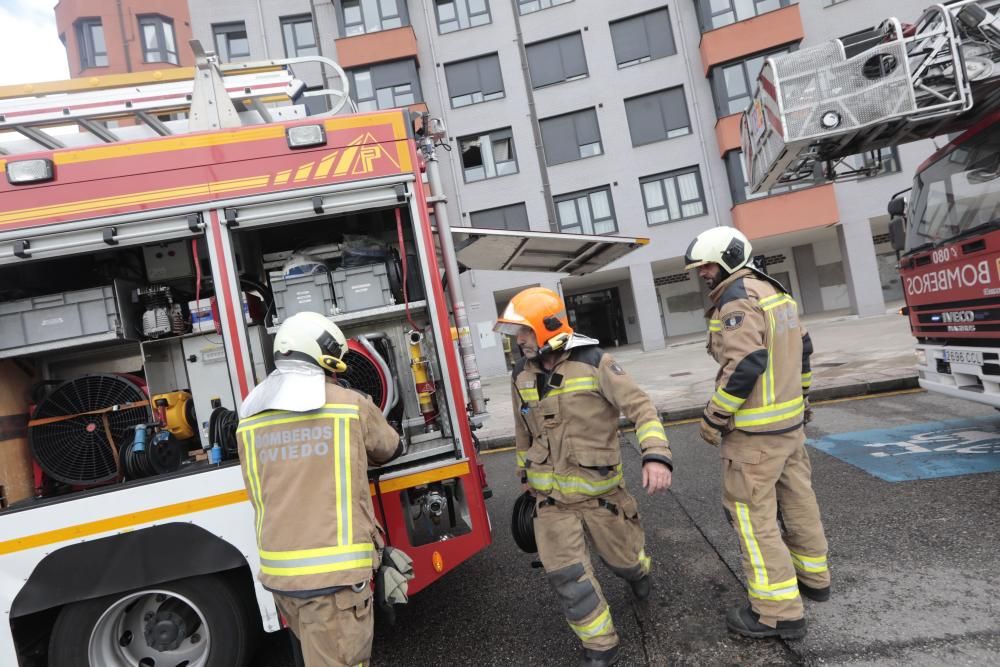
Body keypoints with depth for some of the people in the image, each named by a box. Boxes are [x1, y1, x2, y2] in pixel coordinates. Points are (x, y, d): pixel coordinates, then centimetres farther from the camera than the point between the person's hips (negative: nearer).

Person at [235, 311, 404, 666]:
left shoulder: (250, 420, 4)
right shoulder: (352, 405, -7)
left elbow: (259, 496, 12)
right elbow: (391, 450, 12)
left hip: (277, 571, 5)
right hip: (334, 571, -5)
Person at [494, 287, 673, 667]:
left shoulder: (595, 364, -16)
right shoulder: (522, 374, 0)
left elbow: (640, 407, -20)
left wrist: (656, 456, -35)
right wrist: (525, 474, 24)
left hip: (598, 488, -3)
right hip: (552, 496, 3)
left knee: (620, 554, 17)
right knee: (566, 575, -1)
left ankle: (636, 569, 55)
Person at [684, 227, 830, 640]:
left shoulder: (738, 299, -18)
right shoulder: (774, 291, 12)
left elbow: (745, 365, -27)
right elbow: (802, 348, 20)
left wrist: (713, 418, -19)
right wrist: (802, 398, 28)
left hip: (755, 428, -10)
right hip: (789, 418, 10)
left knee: (750, 510, -3)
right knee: (795, 497, 21)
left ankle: (779, 611, 3)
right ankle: (813, 576, 37)